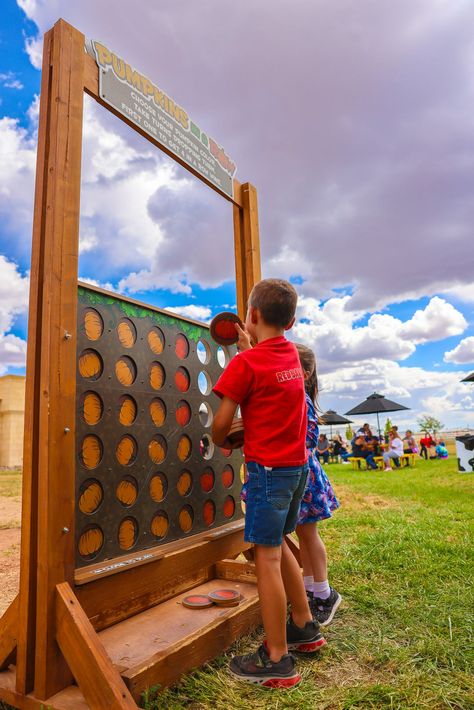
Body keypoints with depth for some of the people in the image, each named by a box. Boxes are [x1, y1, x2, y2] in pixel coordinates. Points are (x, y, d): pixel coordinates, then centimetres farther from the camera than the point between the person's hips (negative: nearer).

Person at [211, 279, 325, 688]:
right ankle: (305, 626, 35)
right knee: (278, 545, 22)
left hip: (268, 469, -8)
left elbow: (221, 422, -12)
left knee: (267, 559, 2)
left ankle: (278, 661, 14)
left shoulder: (245, 362, -14)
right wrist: (247, 345, 32)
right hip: (298, 465, 8)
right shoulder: (292, 354, 6)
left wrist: (222, 443, 8)